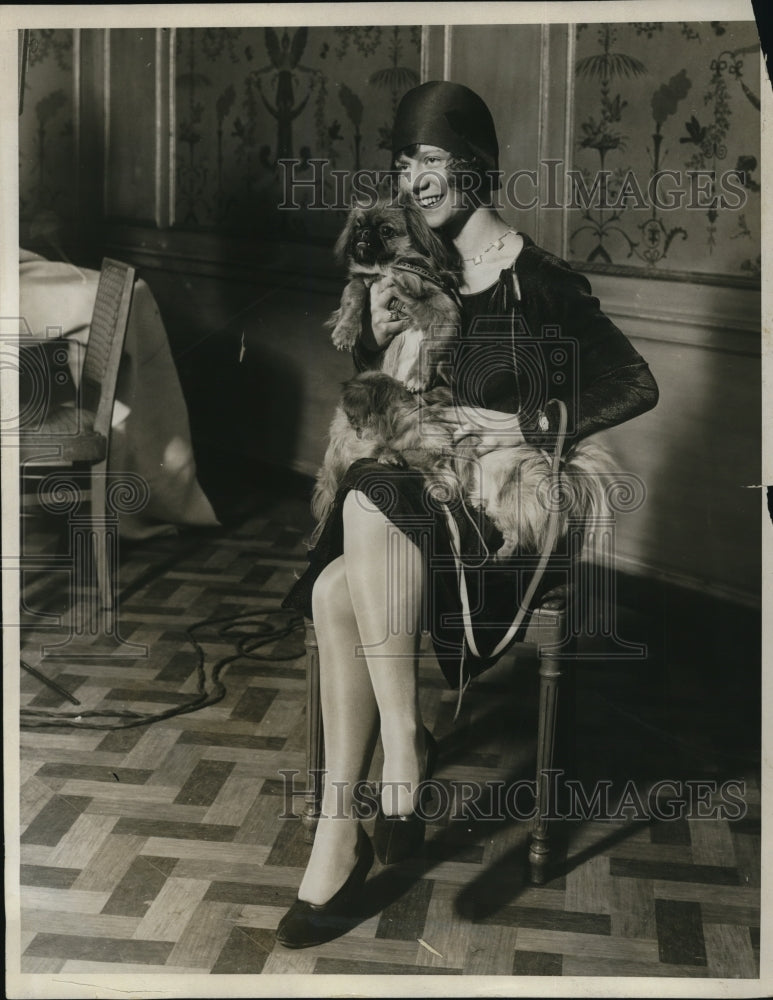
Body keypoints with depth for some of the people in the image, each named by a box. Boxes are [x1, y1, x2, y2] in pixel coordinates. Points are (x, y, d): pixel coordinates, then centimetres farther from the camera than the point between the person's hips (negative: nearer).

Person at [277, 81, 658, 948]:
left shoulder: (535, 280, -9)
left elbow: (637, 386, -7)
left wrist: (527, 424, -14)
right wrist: (377, 337, -4)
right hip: (426, 483, 6)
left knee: (370, 502, -34)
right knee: (334, 592, -24)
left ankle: (403, 739, -23)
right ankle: (341, 834, -19)